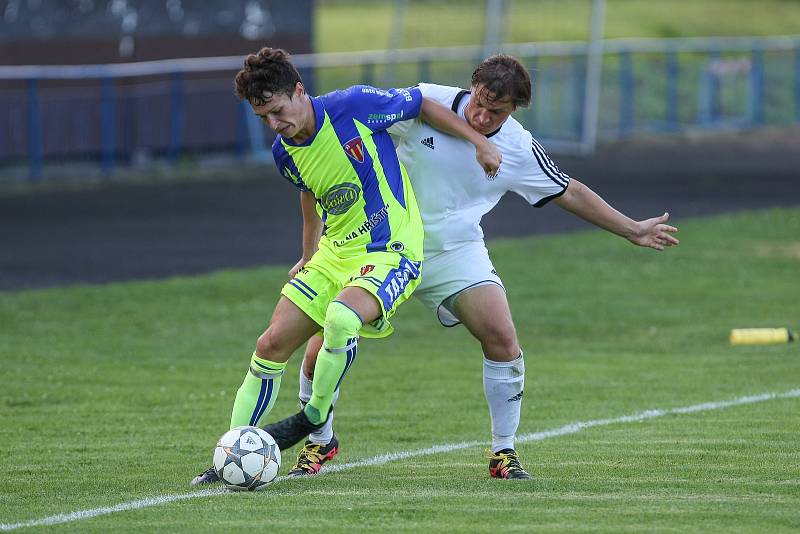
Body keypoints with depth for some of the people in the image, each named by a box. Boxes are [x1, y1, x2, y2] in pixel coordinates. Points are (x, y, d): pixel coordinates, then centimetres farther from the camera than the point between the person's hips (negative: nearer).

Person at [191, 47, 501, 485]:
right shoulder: (285, 152, 2)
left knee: (341, 317, -35)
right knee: (271, 345, -2)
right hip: (333, 254, 7)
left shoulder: (355, 105, -17)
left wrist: (479, 142, 0)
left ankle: (315, 417, -13)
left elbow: (423, 106, -2)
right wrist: (310, 251, 35)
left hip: (391, 253, -7)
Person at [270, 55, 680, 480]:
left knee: (502, 338, -17)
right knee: (321, 350, -8)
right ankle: (319, 443, 17)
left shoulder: (519, 149, -7)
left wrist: (633, 230, 12)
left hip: (455, 251, 1)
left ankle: (504, 452, 0)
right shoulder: (423, 104, -15)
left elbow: (570, 193, 8)